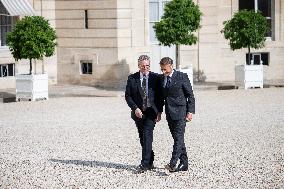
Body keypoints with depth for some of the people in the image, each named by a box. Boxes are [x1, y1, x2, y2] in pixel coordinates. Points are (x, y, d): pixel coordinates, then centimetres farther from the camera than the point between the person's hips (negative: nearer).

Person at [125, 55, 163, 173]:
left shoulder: (155, 78, 0)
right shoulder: (132, 78, 3)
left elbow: (160, 96, 3)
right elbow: (128, 96, 3)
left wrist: (159, 112, -4)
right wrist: (135, 108, -11)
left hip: (151, 112, -3)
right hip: (138, 113, 3)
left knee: (147, 136, -14)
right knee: (142, 138, 9)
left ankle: (144, 164, -16)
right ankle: (150, 162, 23)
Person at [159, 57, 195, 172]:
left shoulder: (182, 77, -6)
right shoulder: (162, 79, 11)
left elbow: (190, 95, -4)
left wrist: (190, 111, -10)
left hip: (180, 112, -6)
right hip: (169, 113, 7)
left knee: (178, 138, -12)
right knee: (177, 138, 8)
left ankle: (173, 164, -19)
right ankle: (184, 164, 14)